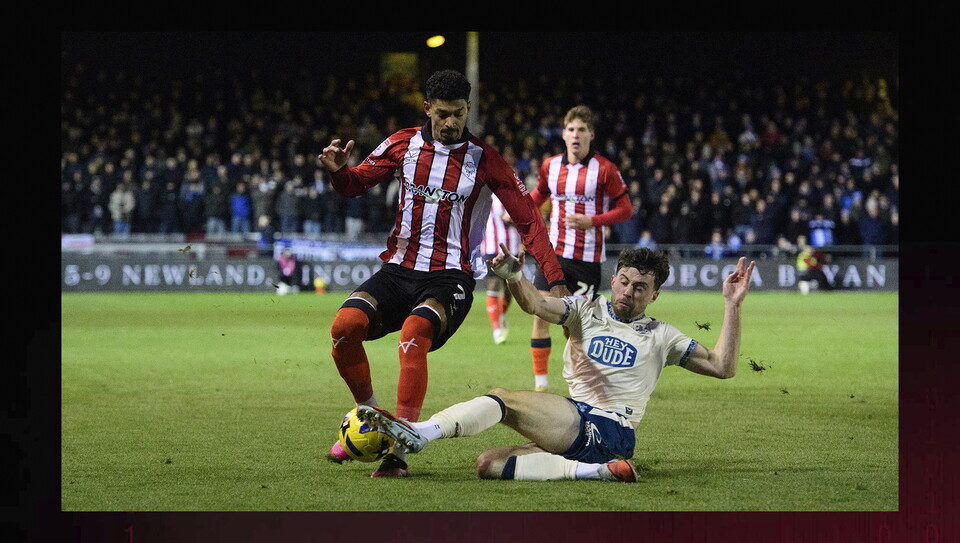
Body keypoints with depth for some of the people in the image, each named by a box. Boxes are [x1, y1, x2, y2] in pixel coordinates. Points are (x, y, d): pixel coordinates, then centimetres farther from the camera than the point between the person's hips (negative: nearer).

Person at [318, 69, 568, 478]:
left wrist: (555, 280, -8)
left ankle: (399, 450, -29)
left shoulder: (484, 159, -2)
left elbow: (527, 218, -1)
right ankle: (368, 414, 4)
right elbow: (354, 184, 12)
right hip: (399, 270, 3)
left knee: (414, 333, -33)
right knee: (345, 325, -22)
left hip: (451, 276, -3)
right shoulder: (404, 145, 5)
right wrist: (337, 171, -13)